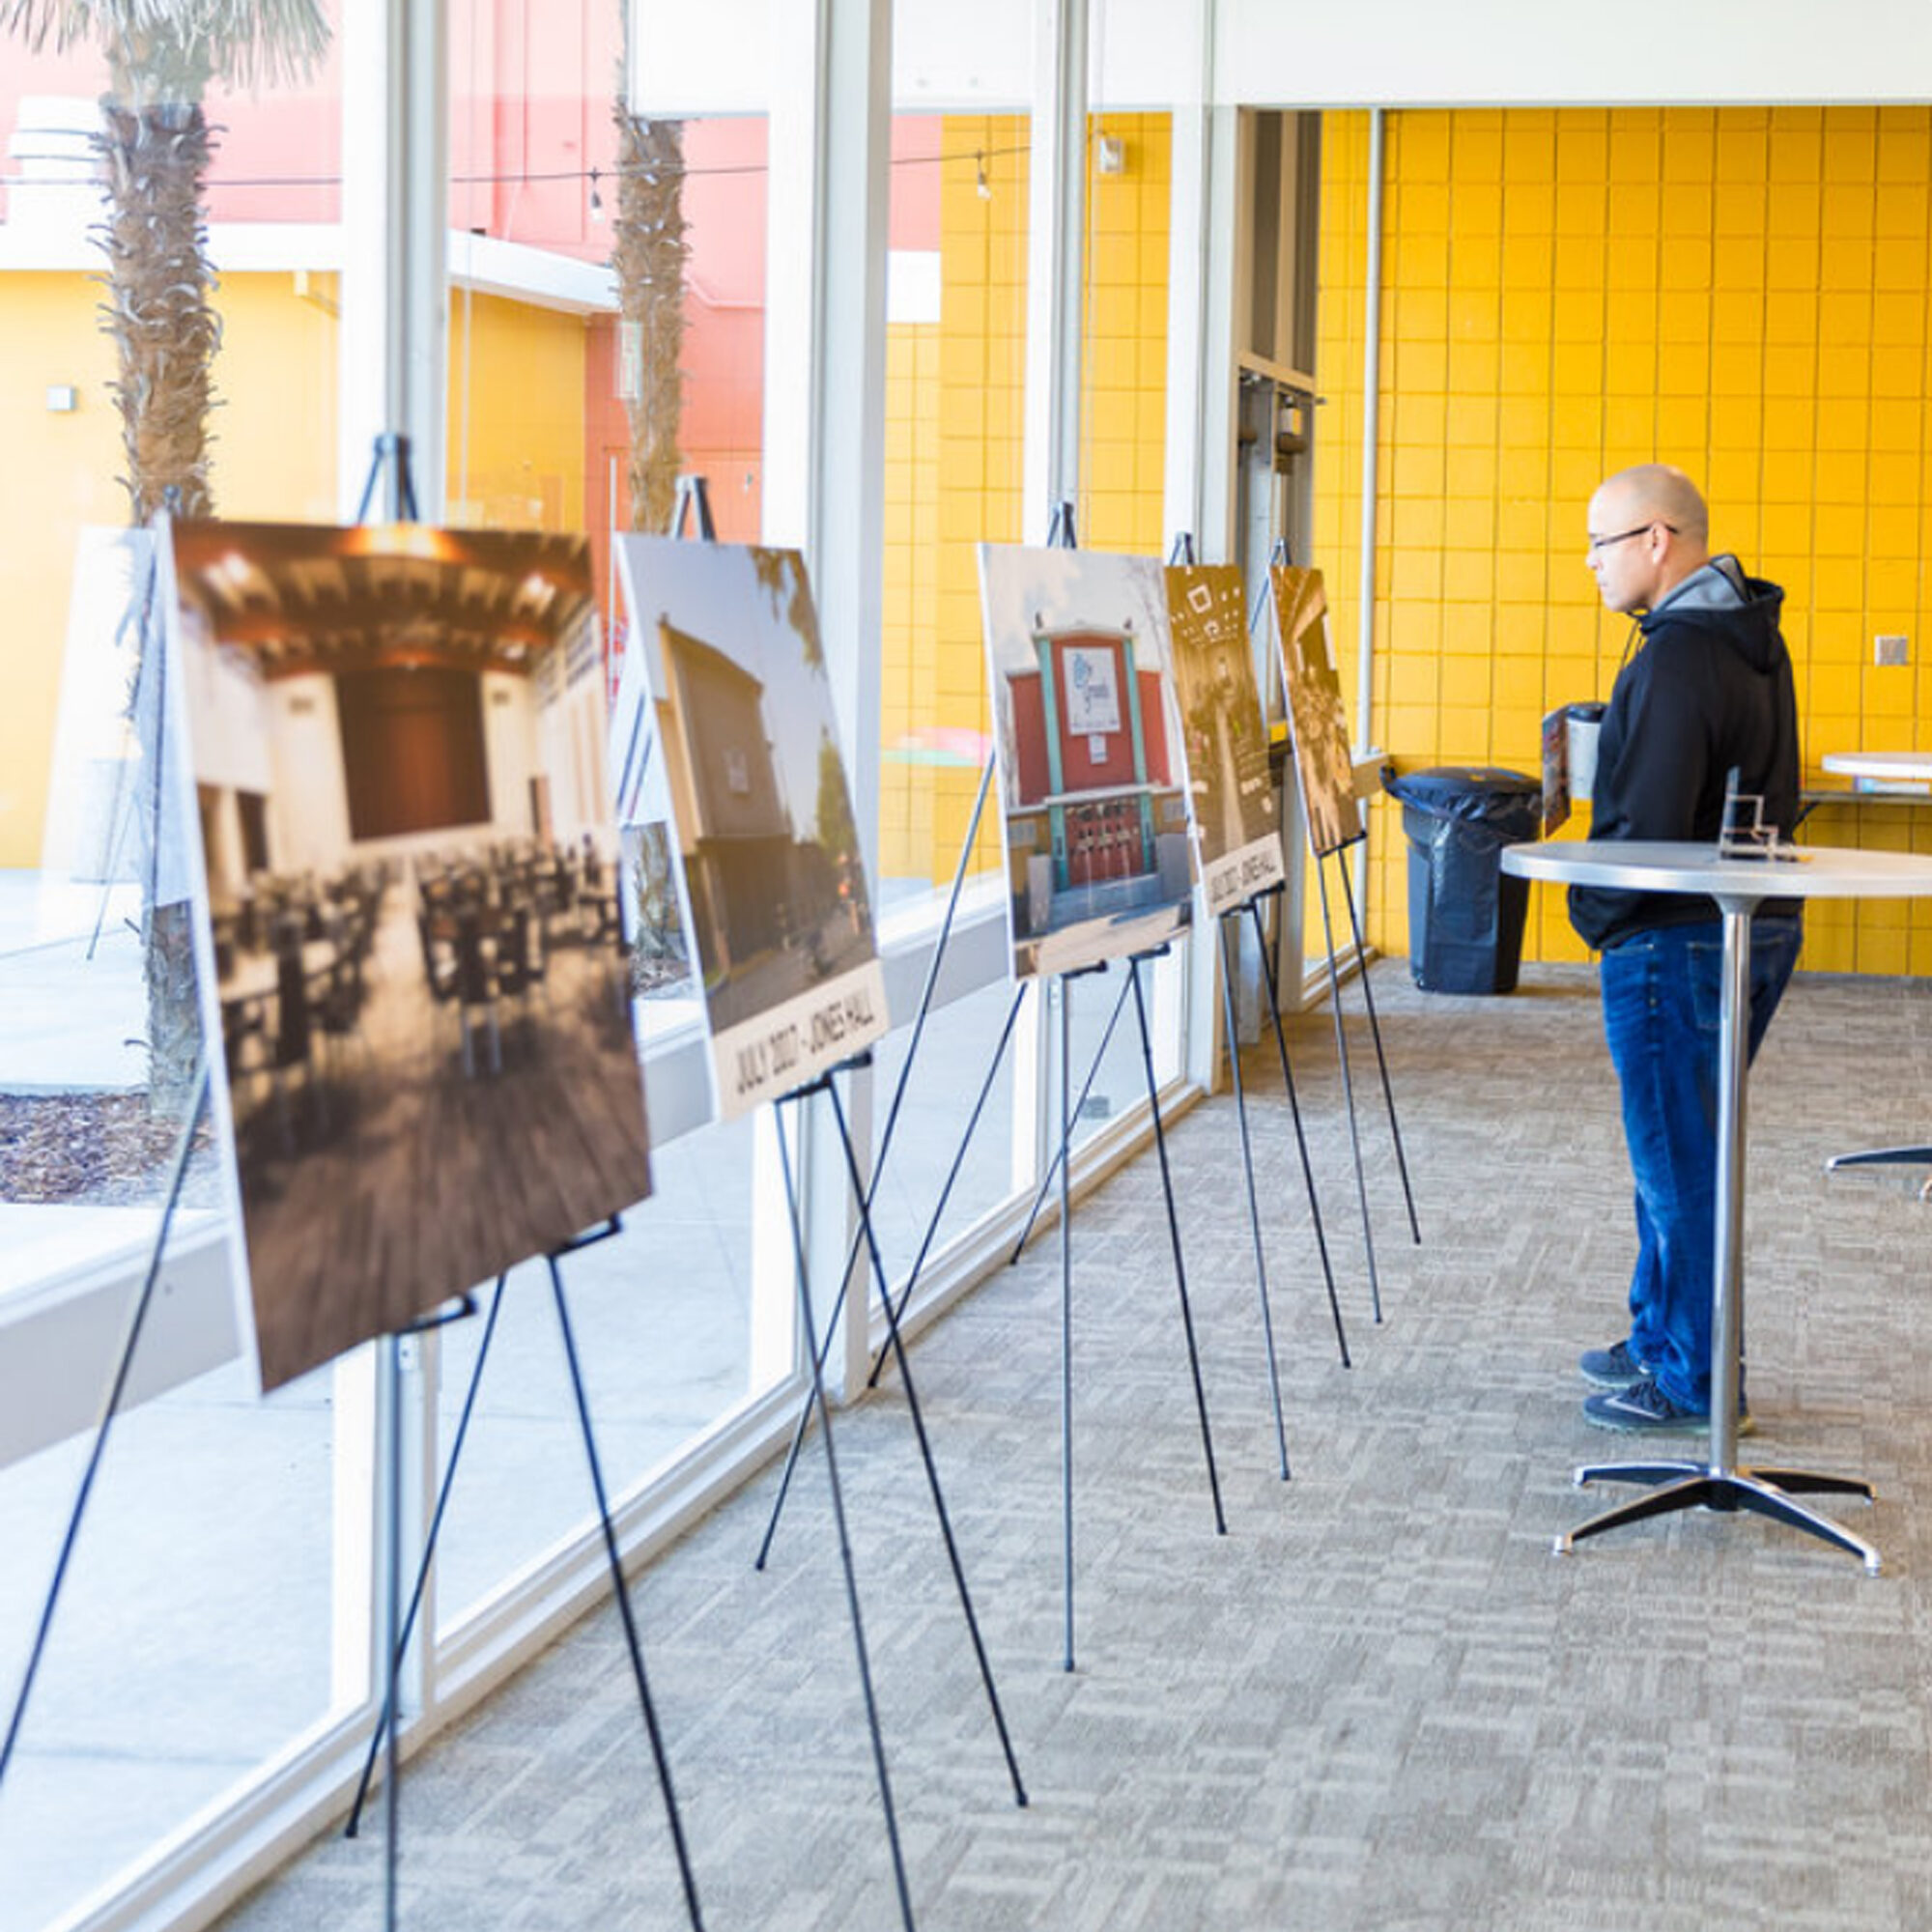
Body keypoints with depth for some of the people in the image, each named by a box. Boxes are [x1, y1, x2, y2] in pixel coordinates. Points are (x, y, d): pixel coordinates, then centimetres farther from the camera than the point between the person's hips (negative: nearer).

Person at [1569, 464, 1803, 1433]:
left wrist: (1593, 912, -6)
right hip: (1758, 928, 10)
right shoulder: (1753, 639, 11)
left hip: (1679, 942, -10)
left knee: (1680, 1161, -1)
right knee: (1678, 1152, 20)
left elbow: (1648, 826, -24)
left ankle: (1694, 1379, 6)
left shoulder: (1675, 661, -21)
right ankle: (1662, 1336, 31)